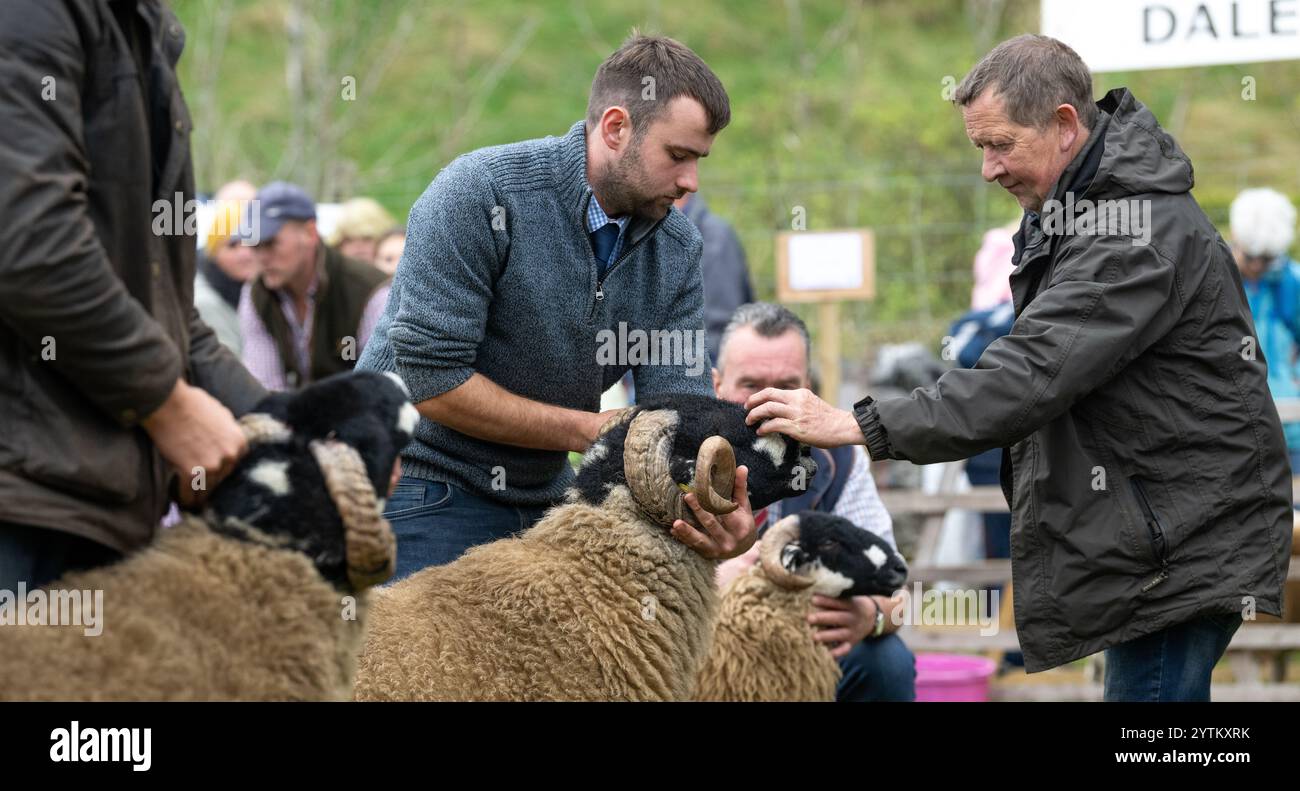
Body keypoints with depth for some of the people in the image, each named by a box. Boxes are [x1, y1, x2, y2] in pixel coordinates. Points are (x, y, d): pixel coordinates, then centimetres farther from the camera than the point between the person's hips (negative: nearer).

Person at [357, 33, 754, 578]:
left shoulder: (677, 252, 0)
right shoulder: (479, 194, -19)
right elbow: (431, 381, -23)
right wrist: (590, 431, -19)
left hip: (543, 494, 6)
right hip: (424, 490, -6)